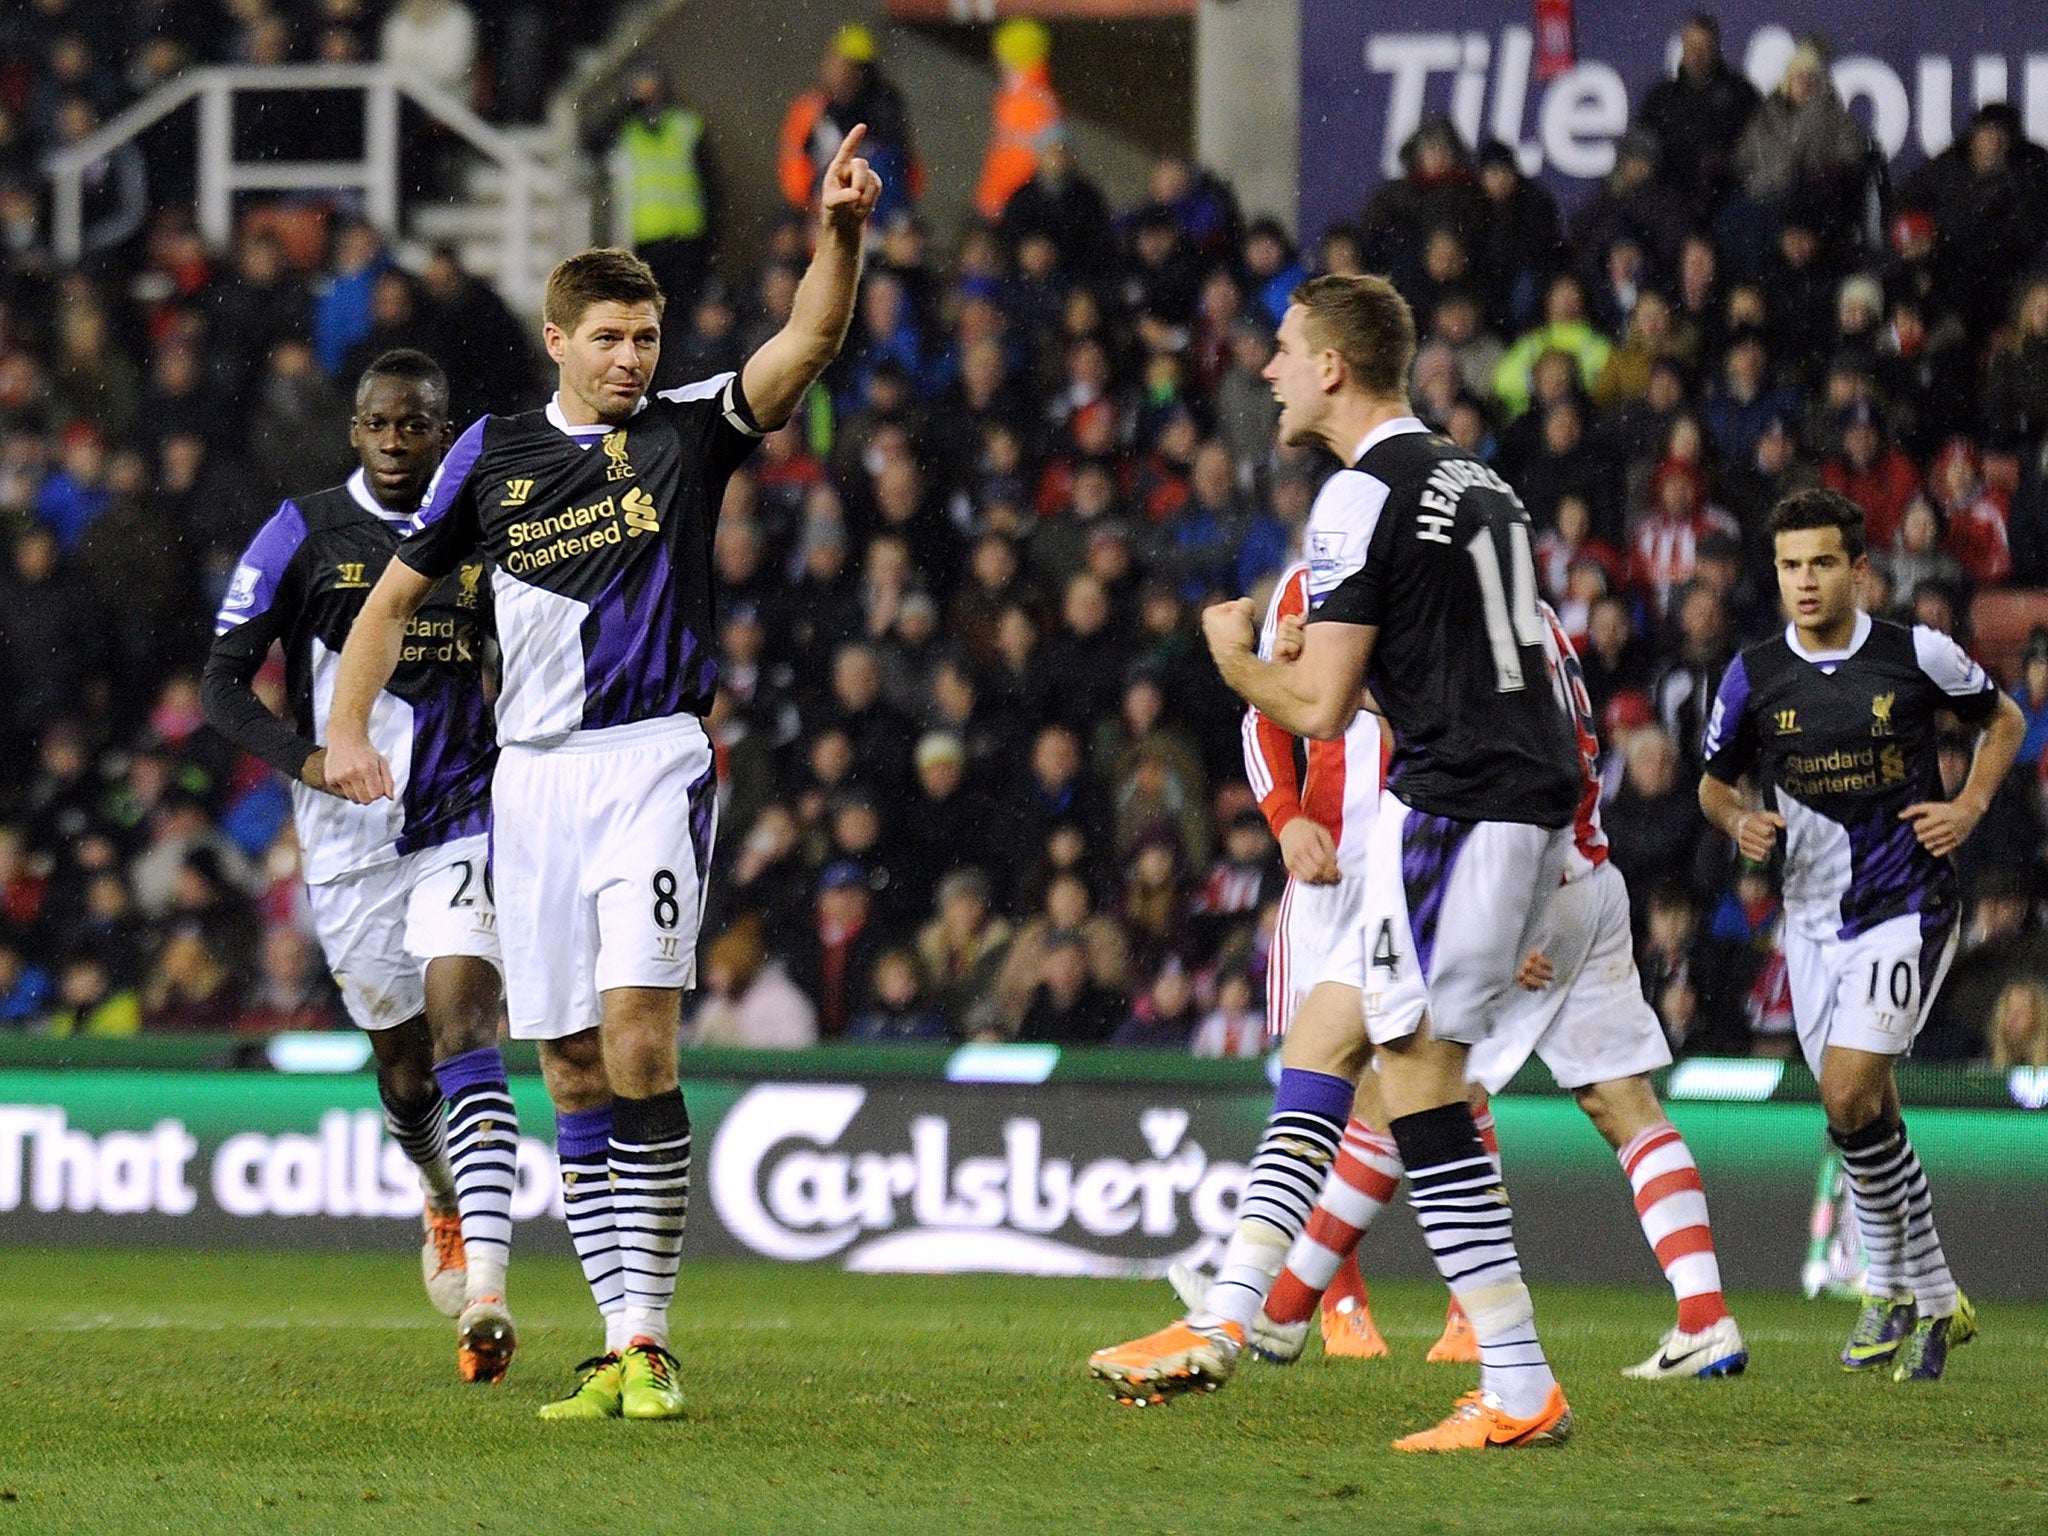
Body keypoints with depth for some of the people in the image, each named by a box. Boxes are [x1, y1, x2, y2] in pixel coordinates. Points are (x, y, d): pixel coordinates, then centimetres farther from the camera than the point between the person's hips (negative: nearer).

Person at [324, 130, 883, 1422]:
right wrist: (348, 727, 4)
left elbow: (809, 345, -14)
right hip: (534, 774, 4)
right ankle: (623, 1349, 8)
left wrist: (842, 235, -31)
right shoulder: (492, 455, 9)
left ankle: (648, 1340, -15)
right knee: (572, 1071, 4)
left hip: (653, 763, -4)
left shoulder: (691, 433, 1)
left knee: (639, 1036, -17)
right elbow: (398, 593, 18)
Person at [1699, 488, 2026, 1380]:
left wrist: (1970, 807, -4)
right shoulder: (1754, 677, -1)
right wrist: (1739, 822, -10)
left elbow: (2003, 721, 10)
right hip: (1813, 916, 4)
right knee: (1868, 1113, 9)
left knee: (1848, 1097, -17)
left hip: (1908, 905, -4)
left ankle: (1895, 1285, -1)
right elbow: (1715, 780, 12)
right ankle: (1931, 1301, 24)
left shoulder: (1916, 655, -7)